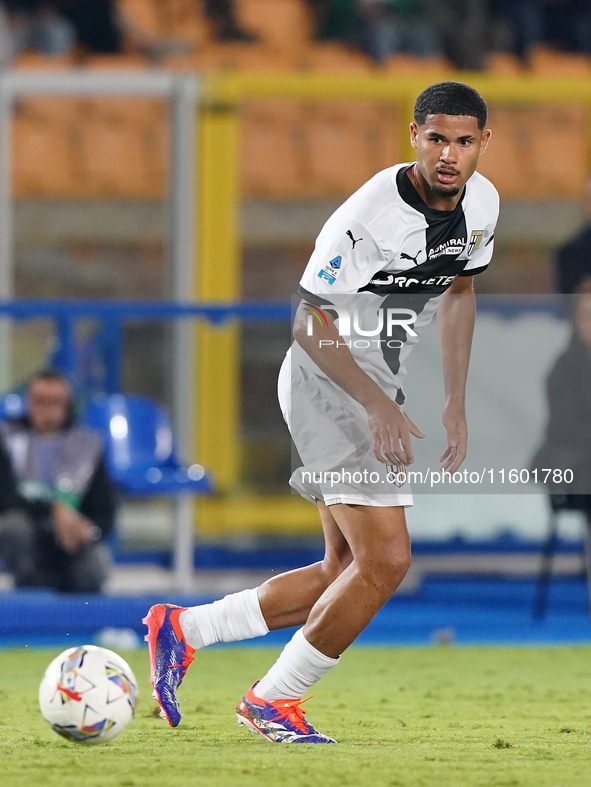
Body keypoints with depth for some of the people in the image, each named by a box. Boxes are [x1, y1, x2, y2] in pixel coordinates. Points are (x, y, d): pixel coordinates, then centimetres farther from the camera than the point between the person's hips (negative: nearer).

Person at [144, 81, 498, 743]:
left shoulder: (481, 203, -1)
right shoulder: (370, 214, -25)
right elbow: (310, 322, -19)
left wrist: (455, 404, 13)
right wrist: (381, 407, -24)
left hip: (377, 387, 9)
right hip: (326, 383, -9)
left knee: (345, 574, 10)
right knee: (385, 561, -15)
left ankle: (182, 629, 17)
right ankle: (273, 700, -2)